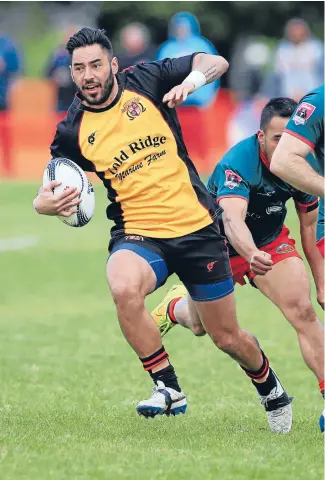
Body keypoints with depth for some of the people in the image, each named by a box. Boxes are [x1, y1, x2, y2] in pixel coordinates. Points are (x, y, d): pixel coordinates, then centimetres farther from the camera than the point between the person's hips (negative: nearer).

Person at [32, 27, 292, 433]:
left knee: (227, 337, 8)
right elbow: (46, 196, 5)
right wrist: (47, 203, -19)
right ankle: (168, 388, -18)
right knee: (123, 289, -36)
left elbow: (215, 62, 3)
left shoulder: (145, 81, -2)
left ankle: (271, 390, 42)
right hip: (137, 233, 0)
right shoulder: (72, 131, -2)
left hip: (196, 227, 0)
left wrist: (192, 81, -18)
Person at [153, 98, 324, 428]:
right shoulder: (237, 163, -36)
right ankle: (176, 306, 52)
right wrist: (252, 255, -73)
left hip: (271, 242, 3)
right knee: (199, 325, 13)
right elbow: (232, 219, -53)